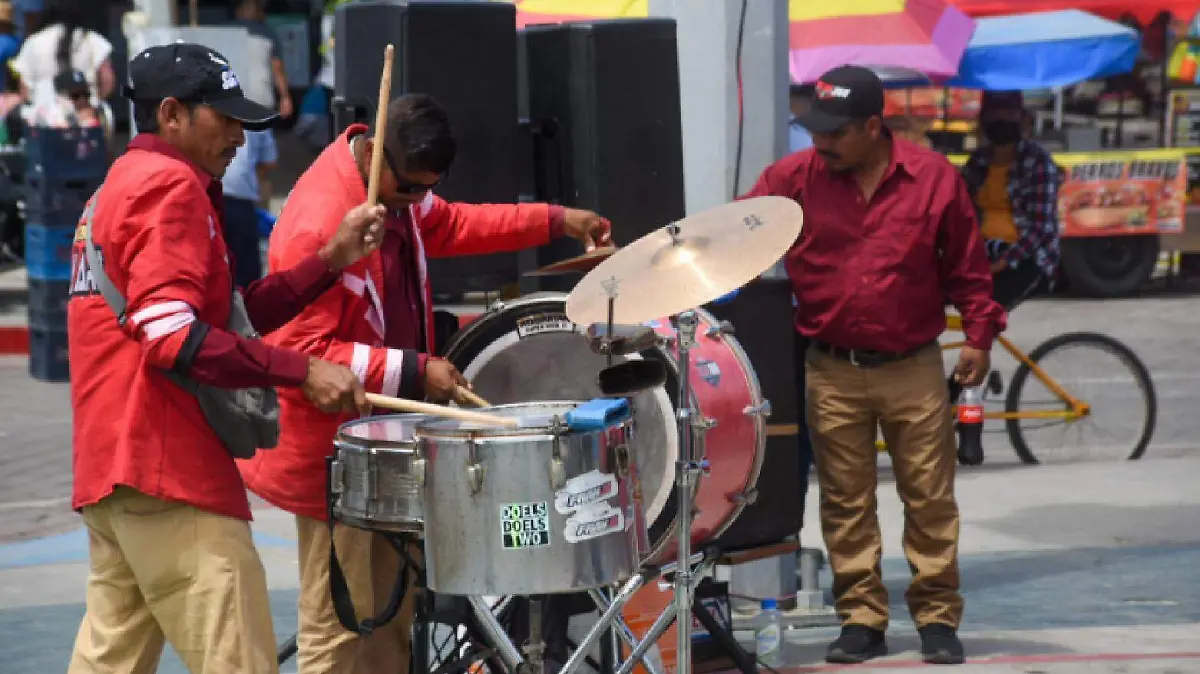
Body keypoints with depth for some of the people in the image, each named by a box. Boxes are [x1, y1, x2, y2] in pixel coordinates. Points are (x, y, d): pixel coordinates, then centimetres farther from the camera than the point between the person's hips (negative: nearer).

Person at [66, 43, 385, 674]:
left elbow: (228, 315, 19)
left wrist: (331, 259, 10)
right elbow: (175, 337, -21)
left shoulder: (124, 185, 23)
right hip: (167, 464, -10)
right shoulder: (170, 184, -9)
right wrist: (302, 371, -20)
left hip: (113, 464, 10)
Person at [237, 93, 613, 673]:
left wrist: (554, 221, 13)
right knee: (341, 623, -5)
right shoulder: (316, 227, -27)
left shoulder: (395, 184, 1)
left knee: (393, 612, 17)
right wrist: (415, 372, -29)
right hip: (334, 451, -10)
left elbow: (449, 225, 21)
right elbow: (304, 352, -26)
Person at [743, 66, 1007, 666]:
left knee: (930, 499, 4)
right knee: (845, 503, 6)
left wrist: (979, 335, 2)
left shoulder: (934, 178, -3)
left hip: (915, 369, -1)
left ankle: (938, 619, 12)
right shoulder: (793, 178, -2)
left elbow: (967, 266, 4)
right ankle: (861, 621, 15)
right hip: (833, 373, 1)